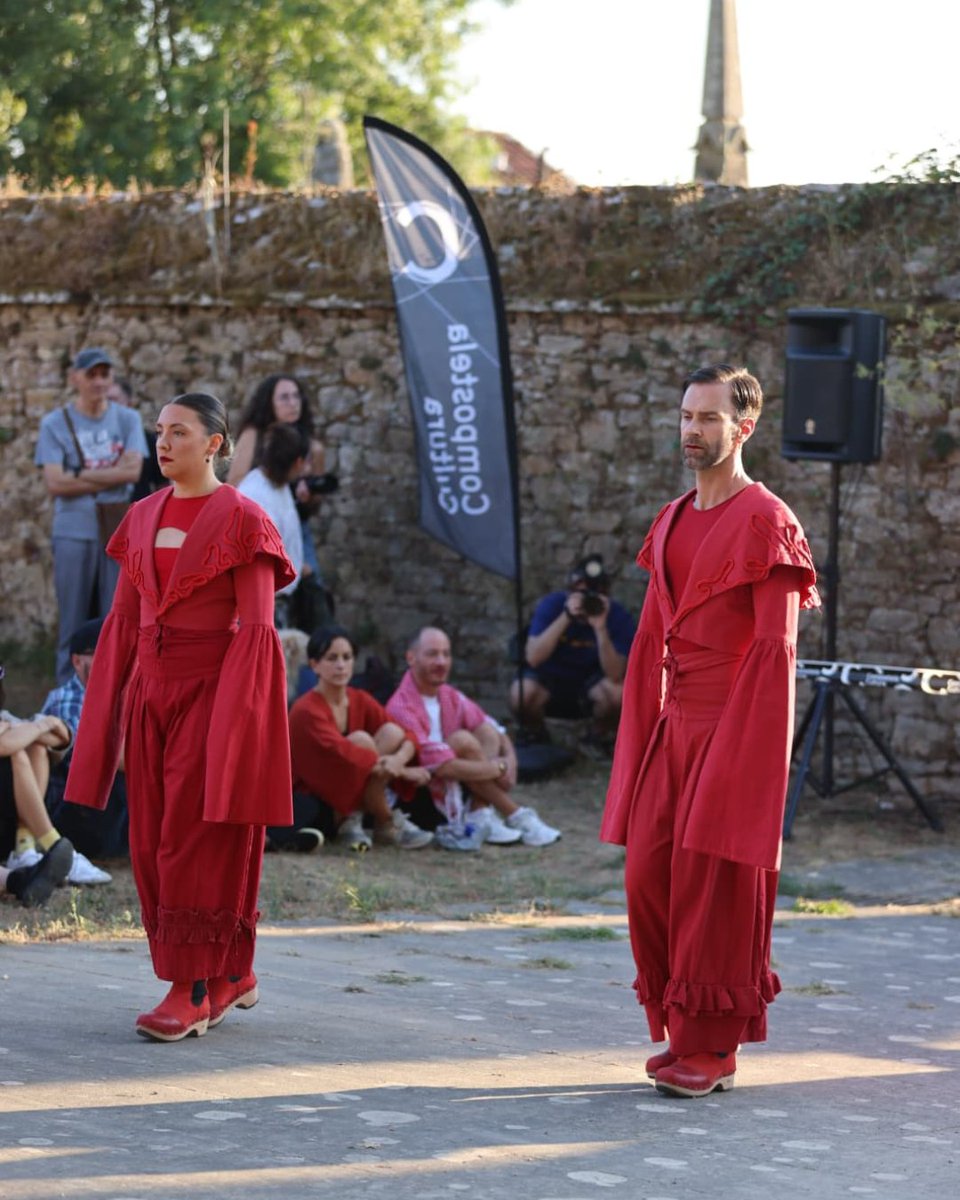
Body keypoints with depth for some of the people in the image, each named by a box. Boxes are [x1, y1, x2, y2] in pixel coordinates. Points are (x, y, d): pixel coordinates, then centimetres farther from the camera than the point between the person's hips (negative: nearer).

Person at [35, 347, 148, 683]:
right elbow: (55, 483, -8)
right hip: (73, 533, -1)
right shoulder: (55, 424, 3)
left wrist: (80, 475, -8)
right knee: (74, 627, 2)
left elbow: (133, 470, -6)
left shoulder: (127, 420, 8)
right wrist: (111, 476, -7)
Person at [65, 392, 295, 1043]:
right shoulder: (144, 518, 11)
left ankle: (194, 990, -4)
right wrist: (109, 708, 9)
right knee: (154, 841, 7)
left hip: (211, 688, -7)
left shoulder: (242, 520, -8)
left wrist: (236, 717, -18)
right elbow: (125, 618, 13)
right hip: (151, 688, 7)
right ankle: (232, 974, 19)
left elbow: (257, 626, -12)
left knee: (197, 838, -8)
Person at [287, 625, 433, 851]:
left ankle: (353, 820, -13)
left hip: (350, 799, 7)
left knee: (392, 733, -12)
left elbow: (407, 737, -5)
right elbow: (345, 754, -30)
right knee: (361, 740, -28)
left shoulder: (360, 701, 2)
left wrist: (399, 759, -29)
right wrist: (404, 772, -28)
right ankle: (389, 824, -15)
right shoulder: (307, 712, -19)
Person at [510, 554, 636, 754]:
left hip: (591, 681, 1)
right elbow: (533, 658, -29)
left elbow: (614, 675, -27)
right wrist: (566, 617, -37)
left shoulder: (617, 616, -18)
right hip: (550, 679, -1)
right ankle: (536, 735, 3)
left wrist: (600, 628, -39)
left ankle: (598, 736, 2)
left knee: (617, 694, -32)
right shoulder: (551, 605, -17)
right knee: (522, 694, -33)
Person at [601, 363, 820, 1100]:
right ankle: (682, 1034, 16)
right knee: (649, 879, 4)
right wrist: (642, 739, 12)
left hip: (734, 729, -7)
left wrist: (741, 752, -18)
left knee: (714, 883, -4)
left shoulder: (767, 524, -9)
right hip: (674, 728, 7)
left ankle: (714, 1048, 5)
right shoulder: (673, 523, 15)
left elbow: (775, 648, -13)